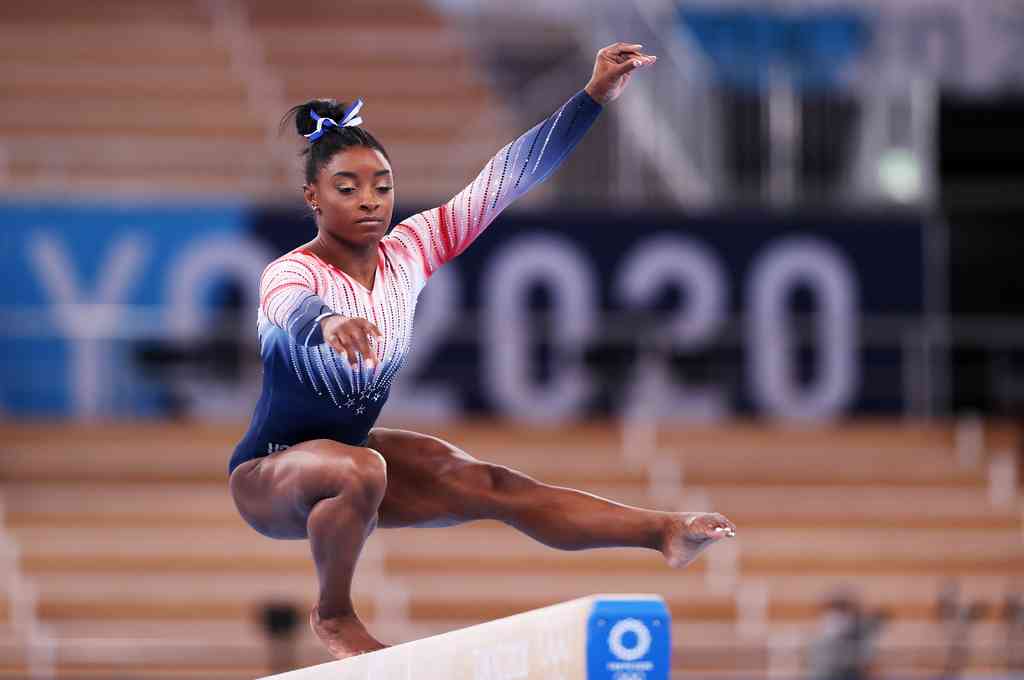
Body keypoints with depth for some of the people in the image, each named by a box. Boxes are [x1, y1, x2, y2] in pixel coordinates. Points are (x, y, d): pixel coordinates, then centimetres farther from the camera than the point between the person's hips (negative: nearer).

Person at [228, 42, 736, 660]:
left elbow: (504, 179, -12)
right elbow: (291, 307, -53)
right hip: (270, 475, -6)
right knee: (360, 471, -36)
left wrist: (595, 97, -20)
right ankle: (334, 616, -15)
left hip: (349, 448, 6)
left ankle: (662, 531, -16)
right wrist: (328, 322, -78)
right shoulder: (290, 274, -27)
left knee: (484, 484, -11)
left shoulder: (406, 254, -9)